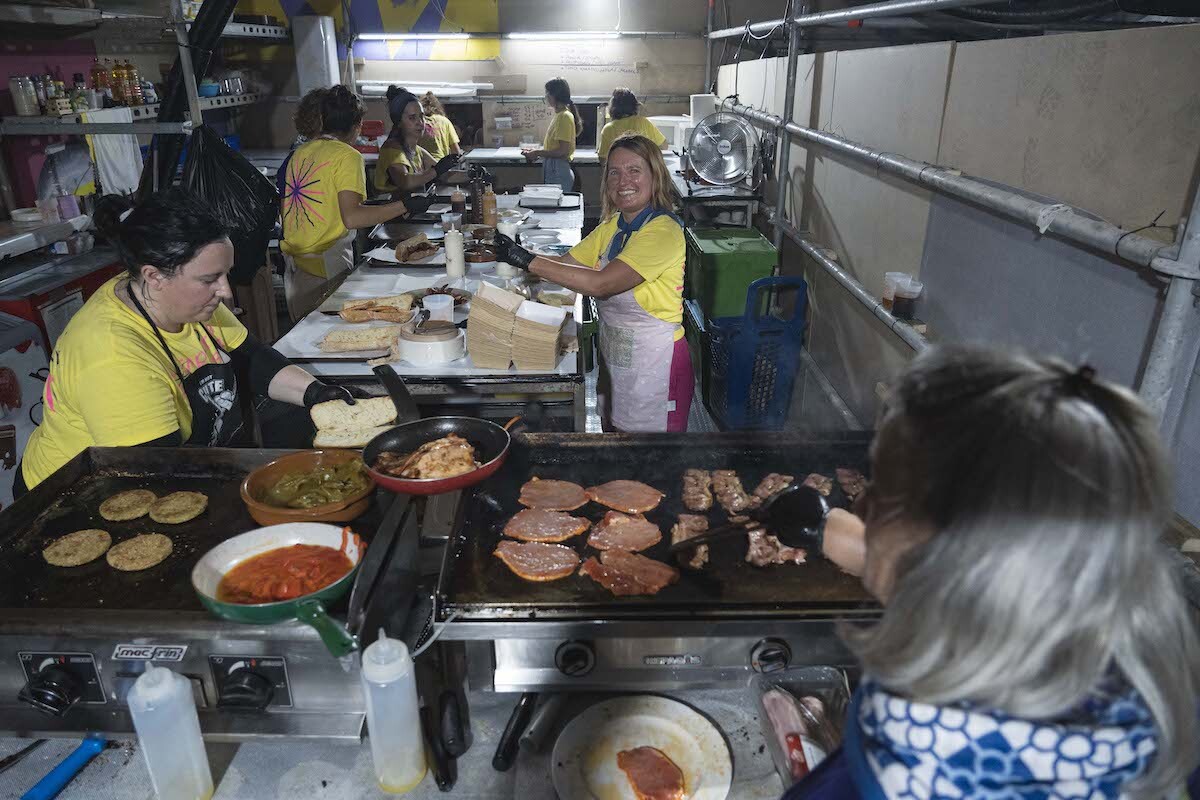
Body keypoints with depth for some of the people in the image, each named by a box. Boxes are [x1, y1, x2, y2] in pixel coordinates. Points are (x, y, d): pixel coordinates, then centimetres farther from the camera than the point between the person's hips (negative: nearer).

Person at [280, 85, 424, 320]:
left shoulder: (300, 152, 12)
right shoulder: (347, 156, -10)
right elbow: (351, 218, -22)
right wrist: (405, 206, -18)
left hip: (292, 261, 8)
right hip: (326, 265, -8)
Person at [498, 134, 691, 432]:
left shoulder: (663, 230, -21)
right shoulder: (613, 225, 7)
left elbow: (601, 283, -30)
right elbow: (567, 263, 5)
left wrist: (529, 261, -29)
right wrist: (517, 254, -12)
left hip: (654, 363, -7)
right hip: (615, 355, 8)